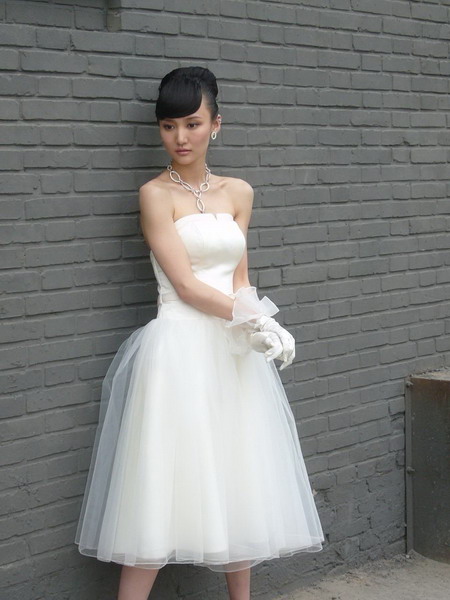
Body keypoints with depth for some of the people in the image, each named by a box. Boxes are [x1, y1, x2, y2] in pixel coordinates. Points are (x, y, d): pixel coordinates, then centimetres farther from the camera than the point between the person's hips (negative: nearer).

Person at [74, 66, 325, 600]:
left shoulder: (238, 193, 10)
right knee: (162, 486, -4)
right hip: (179, 350, -5)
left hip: (234, 352, 5)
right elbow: (186, 284, -11)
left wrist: (254, 325, -12)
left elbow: (239, 278, 7)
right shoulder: (155, 194, -5)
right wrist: (253, 319, -13)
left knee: (237, 483, 11)